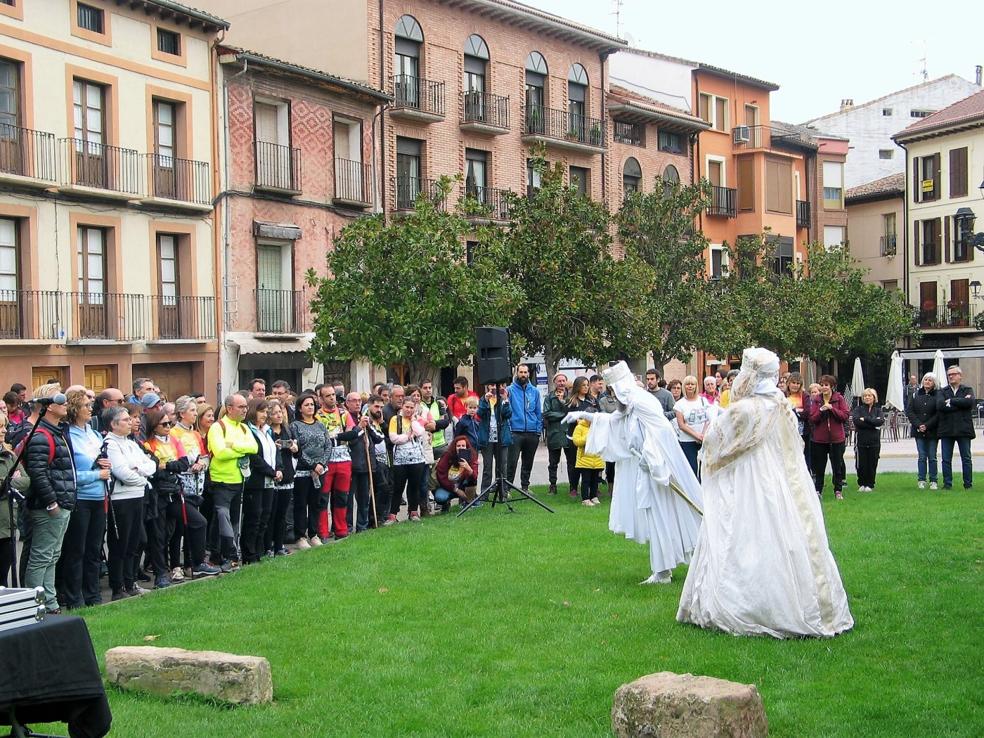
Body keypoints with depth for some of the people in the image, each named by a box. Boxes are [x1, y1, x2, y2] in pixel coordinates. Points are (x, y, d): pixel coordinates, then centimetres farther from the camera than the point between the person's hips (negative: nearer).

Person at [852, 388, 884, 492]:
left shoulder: (878, 410, 11)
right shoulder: (858, 409, 7)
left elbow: (881, 421, -10)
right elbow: (856, 421, -13)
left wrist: (865, 419, -13)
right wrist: (873, 423, -11)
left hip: (874, 441, 1)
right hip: (861, 441, -1)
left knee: (872, 464, 1)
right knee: (861, 464, -2)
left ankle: (870, 485, 11)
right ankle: (861, 484, 13)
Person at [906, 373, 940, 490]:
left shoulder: (938, 395, -2)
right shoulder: (916, 394, 6)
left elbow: (939, 414, -7)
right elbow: (909, 411, 3)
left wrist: (927, 426, -13)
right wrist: (918, 425, -8)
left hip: (932, 431, -2)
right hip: (918, 431, 2)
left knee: (932, 457, 3)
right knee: (922, 456, 2)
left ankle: (933, 481, 9)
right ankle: (921, 480, 7)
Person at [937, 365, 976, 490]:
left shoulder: (967, 390, 7)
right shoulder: (942, 392, 10)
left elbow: (970, 402, -15)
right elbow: (940, 405, -10)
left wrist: (951, 401, -11)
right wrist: (961, 403, -12)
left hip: (963, 429, -1)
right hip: (946, 430, 1)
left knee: (966, 458, 4)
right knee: (946, 459, 3)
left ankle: (968, 483, 10)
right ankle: (947, 483, 10)